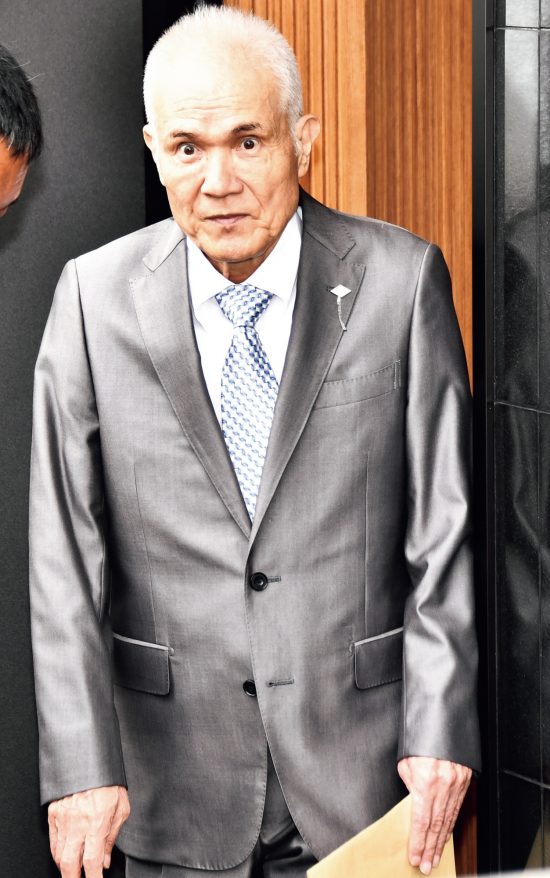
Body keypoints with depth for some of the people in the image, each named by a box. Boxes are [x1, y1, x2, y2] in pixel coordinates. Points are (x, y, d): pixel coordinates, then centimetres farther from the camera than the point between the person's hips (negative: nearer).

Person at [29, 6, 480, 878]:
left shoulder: (400, 279, -5)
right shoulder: (95, 297, -2)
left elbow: (444, 527, -3)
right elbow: (63, 552, -3)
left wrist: (441, 730, -7)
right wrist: (80, 764, -8)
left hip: (357, 760, 0)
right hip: (172, 777, 1)